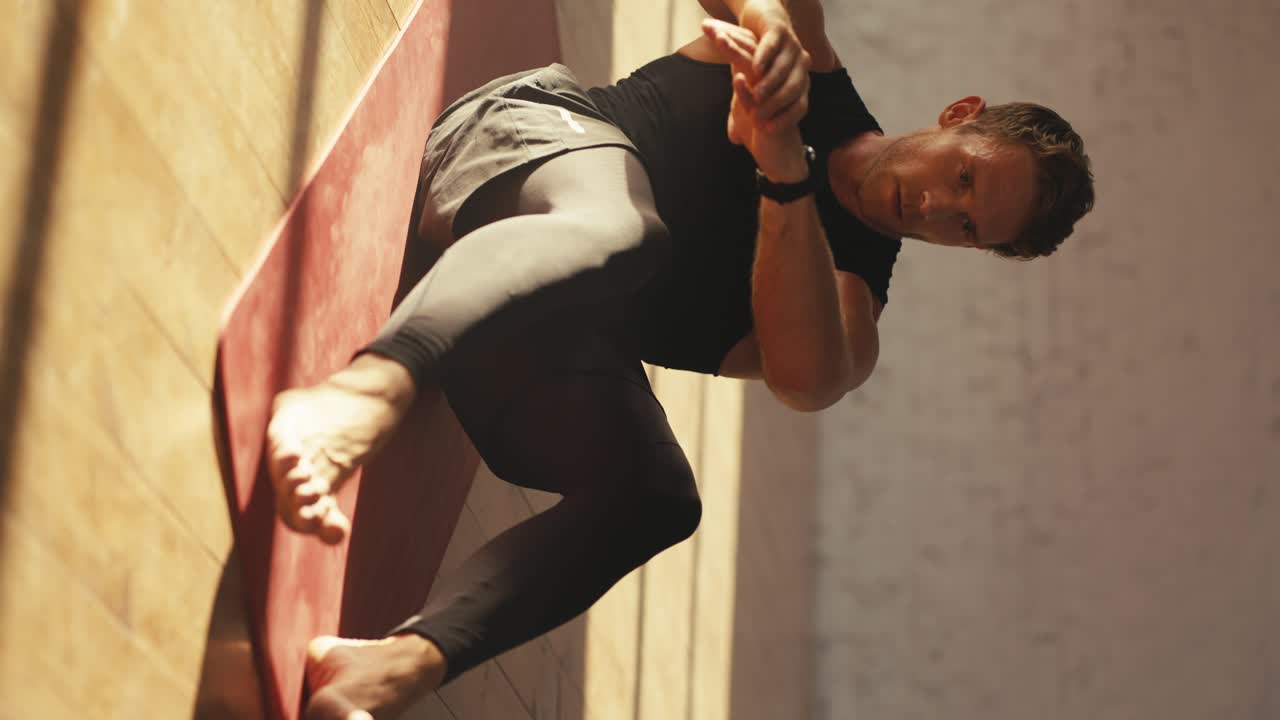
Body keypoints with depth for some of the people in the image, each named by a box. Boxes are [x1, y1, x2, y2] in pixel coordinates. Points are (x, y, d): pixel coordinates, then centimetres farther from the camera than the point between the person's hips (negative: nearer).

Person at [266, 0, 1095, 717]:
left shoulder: (852, 291, 11)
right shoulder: (822, 85, 13)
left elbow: (807, 379, -12)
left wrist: (783, 172, -22)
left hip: (549, 323, 3)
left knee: (656, 497, -24)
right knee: (620, 226, -37)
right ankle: (365, 391, -61)